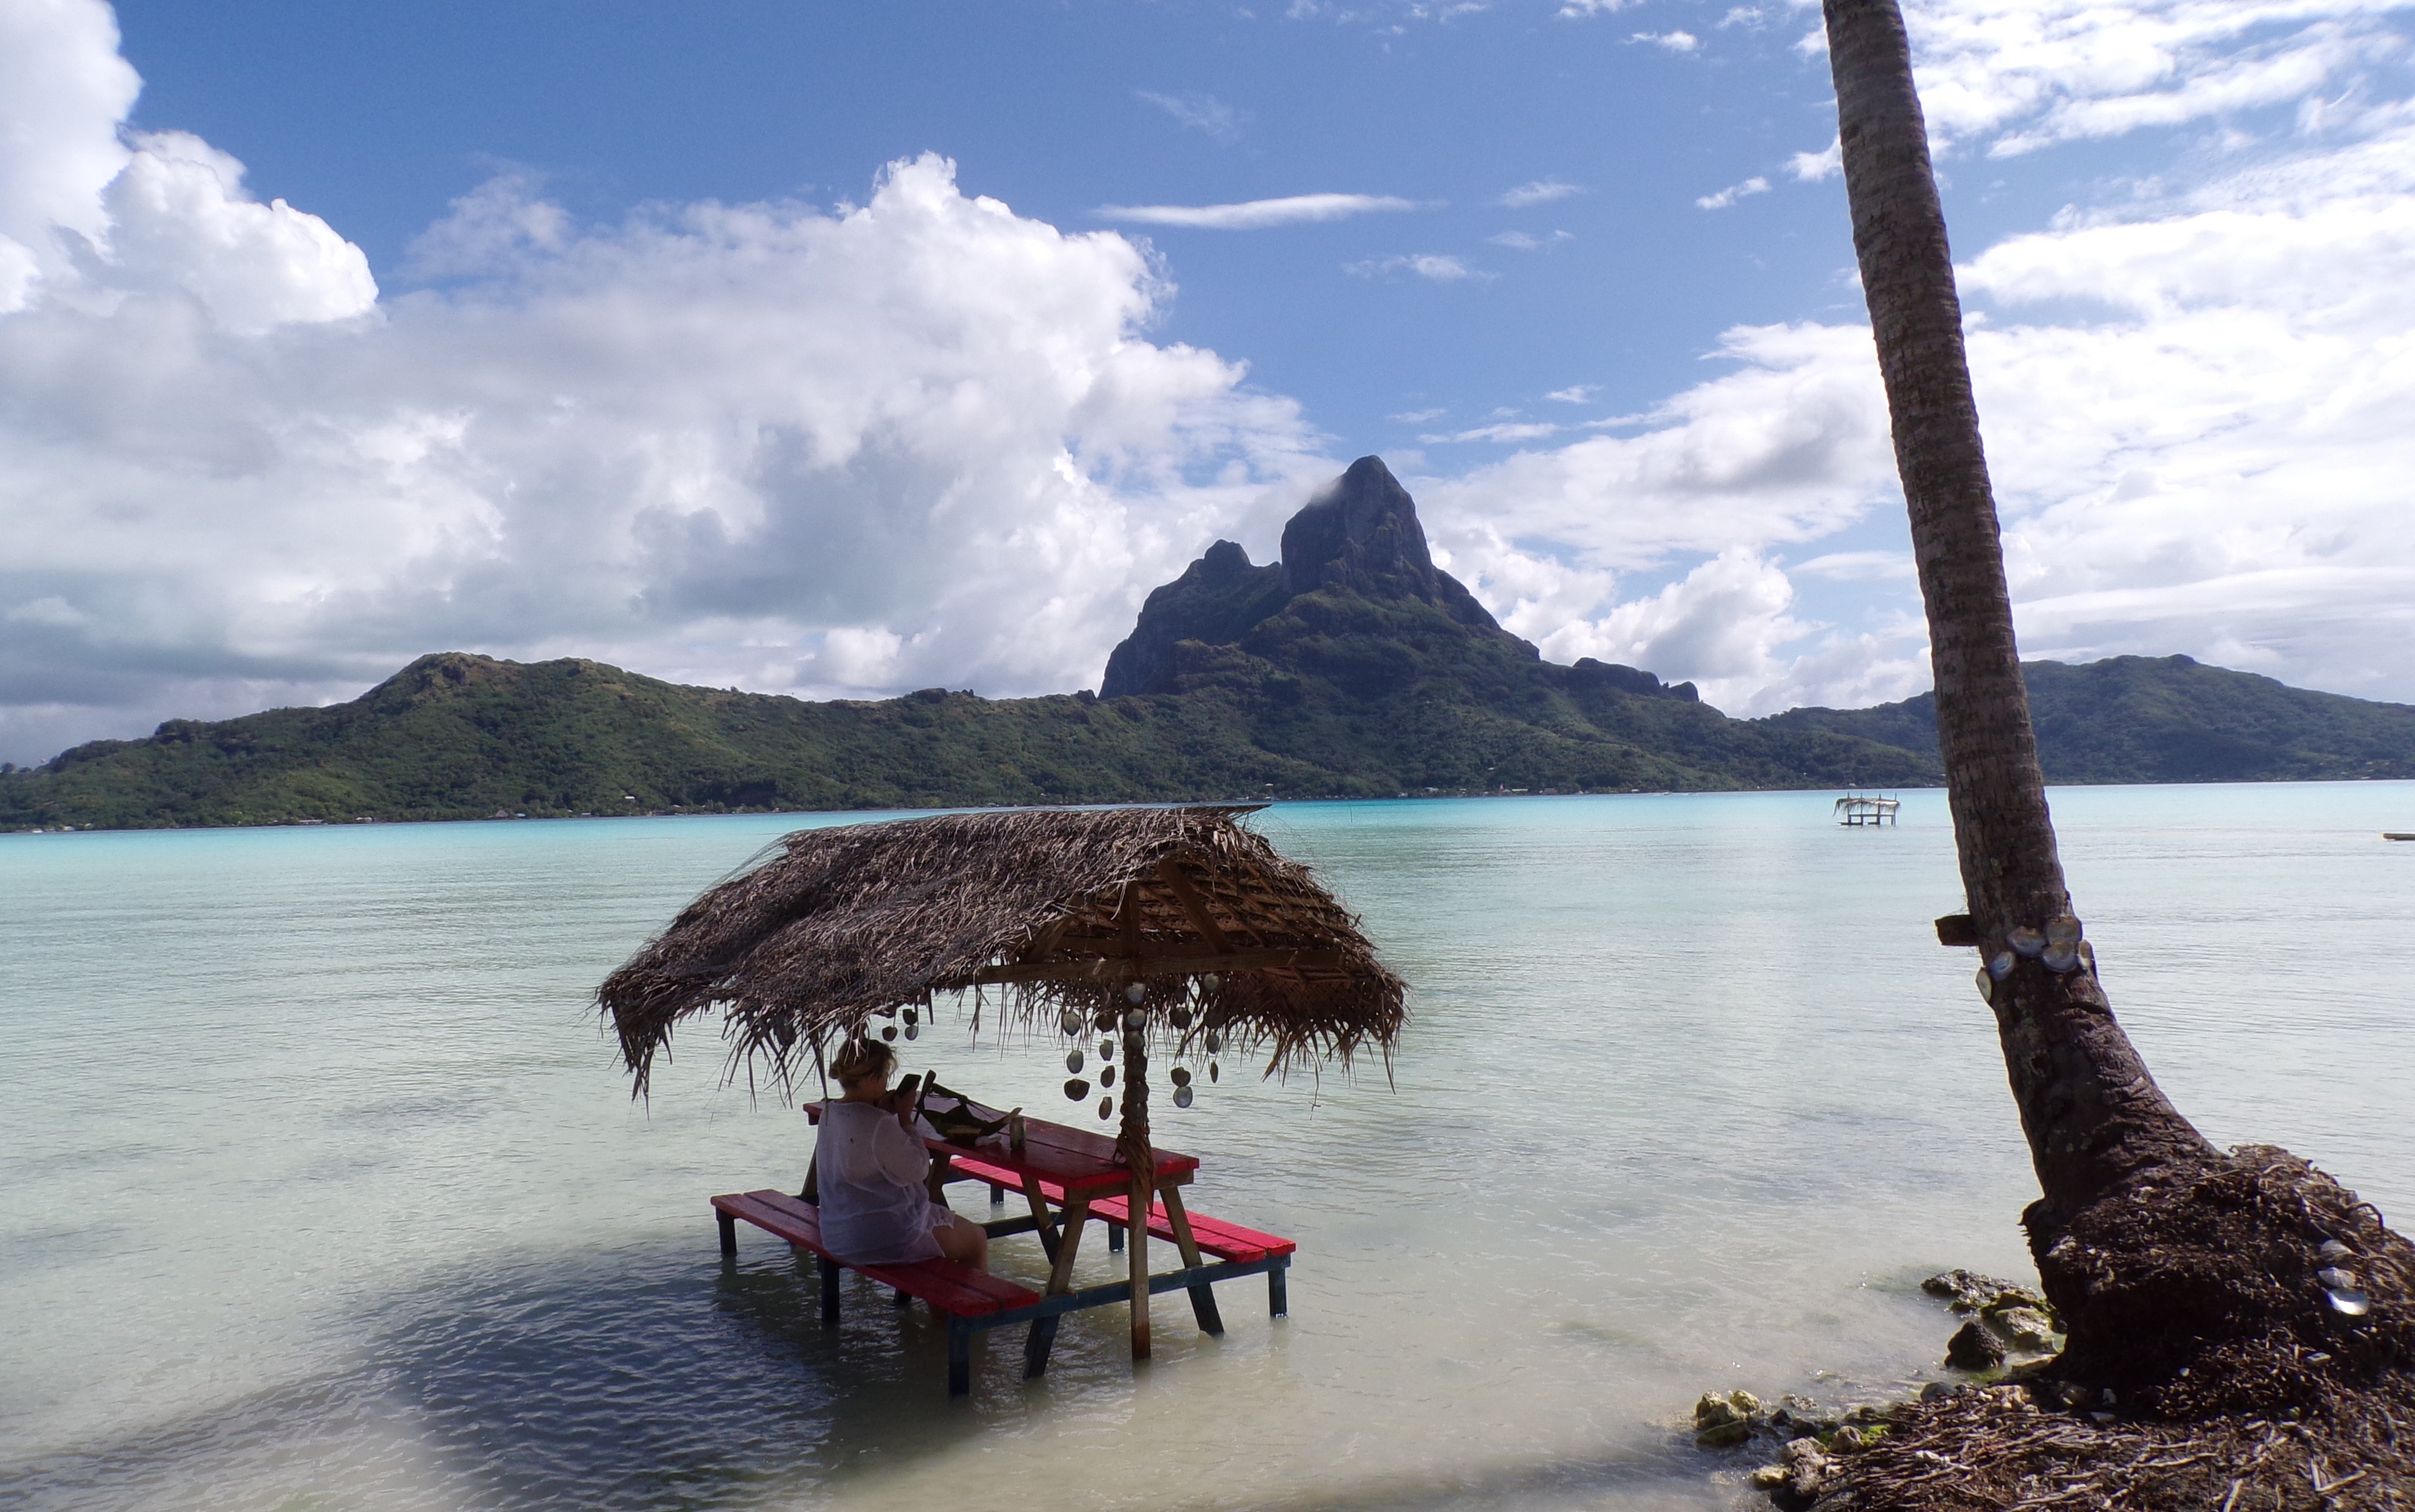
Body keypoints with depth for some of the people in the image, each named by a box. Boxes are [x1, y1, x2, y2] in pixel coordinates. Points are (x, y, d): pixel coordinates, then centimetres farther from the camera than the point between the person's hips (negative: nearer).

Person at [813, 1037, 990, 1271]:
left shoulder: (829, 1114, 0)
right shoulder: (879, 1126, -27)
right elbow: (917, 1171, -18)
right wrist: (905, 1118, -13)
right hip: (885, 1238, -9)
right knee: (977, 1240, 10)